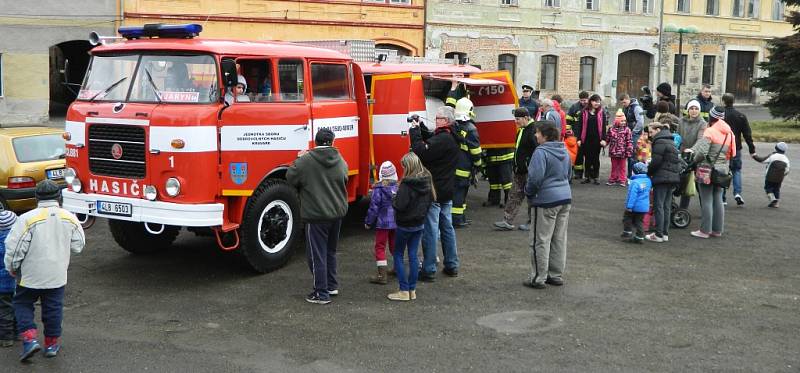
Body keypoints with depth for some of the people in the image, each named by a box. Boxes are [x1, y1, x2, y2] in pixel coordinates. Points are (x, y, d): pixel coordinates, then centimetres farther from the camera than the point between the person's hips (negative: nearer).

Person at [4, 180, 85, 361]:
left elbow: (14, 248, -13)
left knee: (22, 304, 15)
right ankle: (51, 344, 23)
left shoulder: (27, 219, -16)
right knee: (53, 307, 14)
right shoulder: (70, 218, -4)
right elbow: (78, 245, 5)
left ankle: (29, 339, 1)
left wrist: (12, 268, 3)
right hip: (57, 275, 3)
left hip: (31, 274, -3)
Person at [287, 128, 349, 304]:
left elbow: (290, 177, -4)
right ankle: (332, 285, 30)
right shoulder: (340, 160, 2)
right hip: (337, 213, 6)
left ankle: (322, 294, 5)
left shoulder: (306, 161, -16)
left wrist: (299, 158, 11)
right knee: (330, 251, 22)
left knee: (317, 255, 2)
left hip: (316, 215, -6)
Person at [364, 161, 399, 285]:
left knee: (380, 247, 2)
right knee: (394, 245, 21)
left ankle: (382, 275, -2)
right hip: (397, 222, 5)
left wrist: (368, 222, -2)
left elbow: (374, 206, -13)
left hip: (383, 222, -5)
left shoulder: (378, 188, -15)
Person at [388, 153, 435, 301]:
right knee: (413, 255, 12)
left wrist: (393, 201, -5)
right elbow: (431, 200, 10)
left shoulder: (406, 184, -22)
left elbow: (399, 205, -25)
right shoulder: (427, 182, 1)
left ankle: (404, 291, 4)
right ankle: (412, 290, 16)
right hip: (420, 224, 7)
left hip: (405, 225, -7)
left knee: (398, 255, 6)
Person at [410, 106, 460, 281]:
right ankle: (452, 266, 25)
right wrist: (420, 129, 6)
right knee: (447, 227, 17)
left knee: (430, 230, -4)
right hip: (447, 192, 10)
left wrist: (414, 132, -19)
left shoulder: (442, 140, -21)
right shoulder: (451, 138, 11)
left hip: (434, 192, -10)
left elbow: (422, 152, -29)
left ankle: (429, 270, 0)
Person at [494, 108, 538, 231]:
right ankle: (507, 222, 12)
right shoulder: (522, 130, 13)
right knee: (515, 195, 9)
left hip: (530, 171, -10)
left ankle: (532, 222, 15)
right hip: (520, 170, 10)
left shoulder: (533, 131, -18)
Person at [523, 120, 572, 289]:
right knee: (559, 240, 12)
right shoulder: (564, 151, 11)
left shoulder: (541, 152, -16)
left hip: (547, 200, -8)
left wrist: (528, 192, -3)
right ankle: (557, 275, 20)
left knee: (540, 241, 0)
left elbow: (535, 178, -21)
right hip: (565, 198, 8)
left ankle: (538, 278, 4)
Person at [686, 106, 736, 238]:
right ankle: (717, 230, 17)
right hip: (722, 170, 7)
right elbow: (731, 153, 10)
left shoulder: (710, 131, -12)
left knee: (706, 201, -2)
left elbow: (702, 152, -20)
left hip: (707, 169, -7)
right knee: (718, 200, 12)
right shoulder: (729, 133, 9)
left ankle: (705, 230, 1)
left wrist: (694, 160, -1)